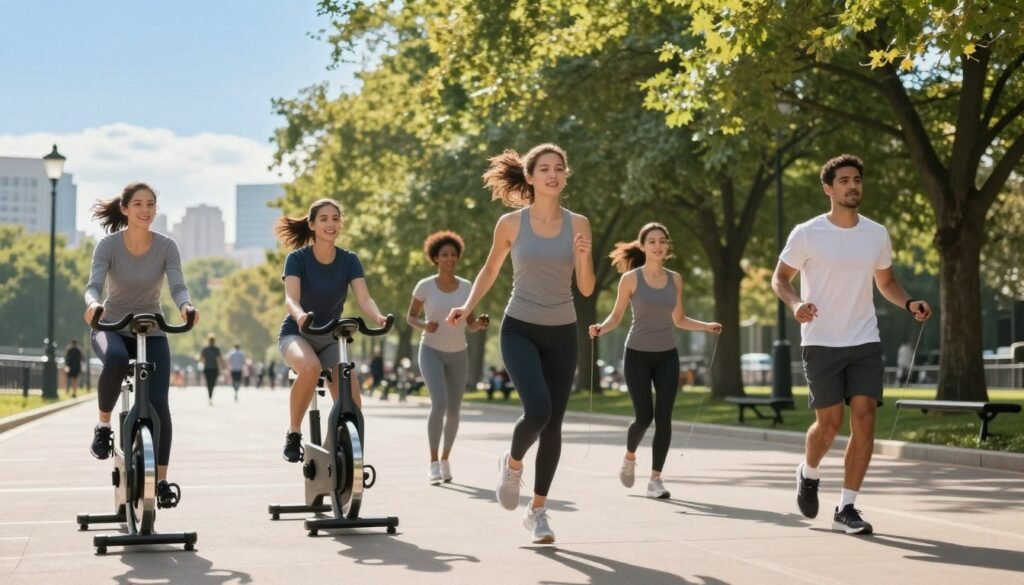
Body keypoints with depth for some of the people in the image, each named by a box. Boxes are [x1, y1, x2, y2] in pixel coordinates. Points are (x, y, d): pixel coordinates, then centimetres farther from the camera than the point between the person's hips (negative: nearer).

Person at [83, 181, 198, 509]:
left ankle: (162, 479, -3)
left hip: (152, 332, 1)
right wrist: (93, 304, -47)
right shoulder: (108, 245, -11)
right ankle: (104, 425, -14)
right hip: (112, 328, -1)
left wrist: (186, 306, -43)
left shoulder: (166, 247, -8)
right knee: (116, 359, -38)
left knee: (157, 401, -15)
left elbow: (177, 286, -20)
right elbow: (93, 285, -23)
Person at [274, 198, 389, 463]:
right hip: (296, 333, -3)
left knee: (350, 398, -20)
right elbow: (291, 298, -28)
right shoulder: (297, 258, -14)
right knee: (311, 367, -38)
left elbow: (364, 298, -18)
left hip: (331, 337, 3)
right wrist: (300, 314, -53)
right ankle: (293, 434, -19)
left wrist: (378, 317, -41)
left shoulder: (349, 261, -6)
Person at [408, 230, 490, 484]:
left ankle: (446, 458, 32)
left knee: (454, 411, 8)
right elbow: (410, 317, 1)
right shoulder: (425, 286, -10)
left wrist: (480, 323, -22)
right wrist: (424, 325, -21)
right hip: (431, 352, -3)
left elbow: (470, 326, 1)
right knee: (439, 404, -23)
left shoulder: (466, 287, -3)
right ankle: (433, 463, -12)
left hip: (458, 355, 3)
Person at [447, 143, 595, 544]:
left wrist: (583, 258, -20)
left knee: (553, 424, 4)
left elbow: (586, 290, -1)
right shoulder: (511, 223, -6)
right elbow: (489, 272, 10)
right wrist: (467, 307, -4)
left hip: (562, 334, 2)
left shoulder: (578, 224, -2)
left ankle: (538, 511, 20)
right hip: (520, 330, -2)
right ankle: (512, 463, 11)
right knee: (537, 410, -22)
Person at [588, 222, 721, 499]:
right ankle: (629, 457, 28)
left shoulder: (675, 279, 4)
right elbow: (616, 316, -1)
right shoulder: (631, 278, -6)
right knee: (644, 417, -4)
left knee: (663, 417, -7)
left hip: (667, 356, 3)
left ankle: (655, 480, 1)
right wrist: (601, 328, -21)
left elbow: (679, 320, 14)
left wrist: (707, 326, 1)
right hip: (638, 355, -3)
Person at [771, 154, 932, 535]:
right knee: (830, 422, -2)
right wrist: (795, 303, -20)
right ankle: (809, 474, 32)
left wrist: (908, 304, -1)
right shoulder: (807, 234, -5)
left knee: (864, 419, -7)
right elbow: (779, 278, 1)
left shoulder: (877, 234, 6)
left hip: (865, 342, 3)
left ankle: (846, 509, 1)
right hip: (821, 343, -3)